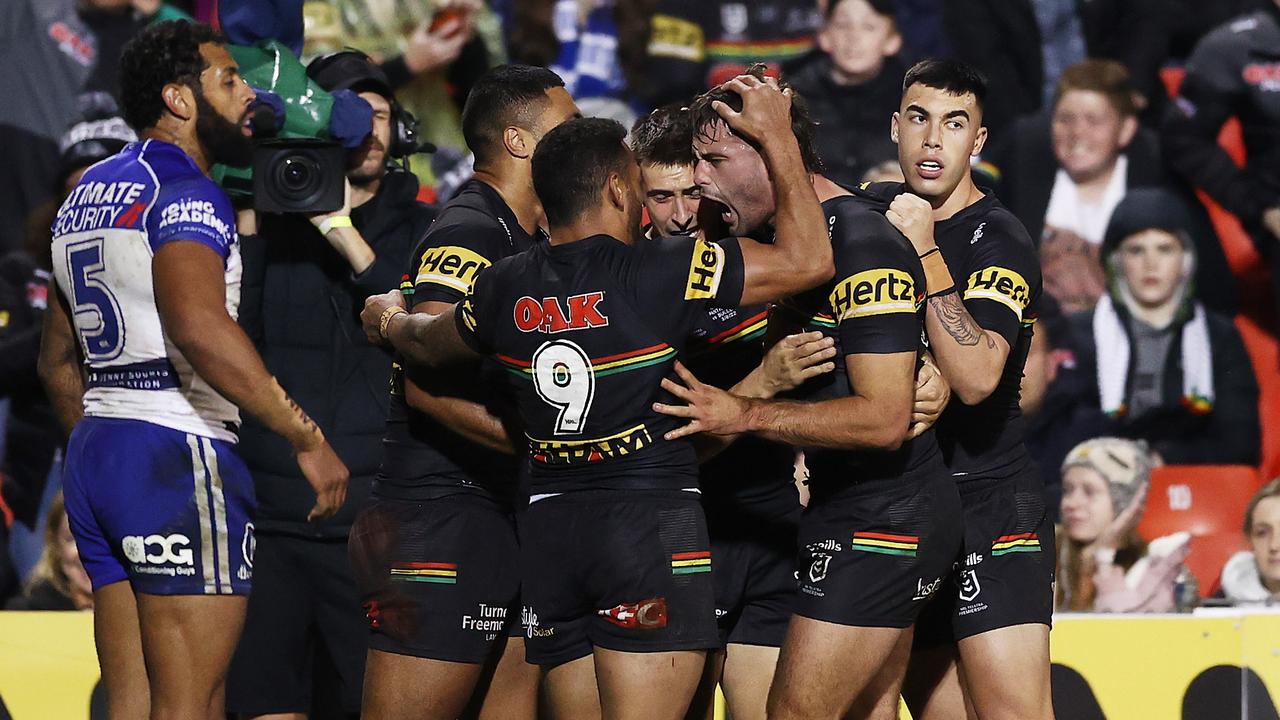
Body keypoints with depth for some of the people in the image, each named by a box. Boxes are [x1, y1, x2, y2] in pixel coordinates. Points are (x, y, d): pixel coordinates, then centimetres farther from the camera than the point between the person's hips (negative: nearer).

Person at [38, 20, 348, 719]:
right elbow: (200, 329, -28)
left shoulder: (86, 193, 19)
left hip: (94, 452, 9)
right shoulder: (185, 194, -11)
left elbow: (58, 361, 25)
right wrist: (308, 438, -24)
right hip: (180, 456, -9)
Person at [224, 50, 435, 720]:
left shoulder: (418, 227, 10)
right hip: (269, 514, 1)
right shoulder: (267, 225, 10)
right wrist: (249, 217, -8)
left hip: (376, 516, -1)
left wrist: (345, 235, -10)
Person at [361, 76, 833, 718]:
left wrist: (389, 320, 53)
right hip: (652, 521, -6)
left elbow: (427, 345, 28)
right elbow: (807, 258, -7)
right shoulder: (657, 273, -10)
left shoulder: (505, 288, 6)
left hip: (548, 529, 6)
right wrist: (777, 136, 4)